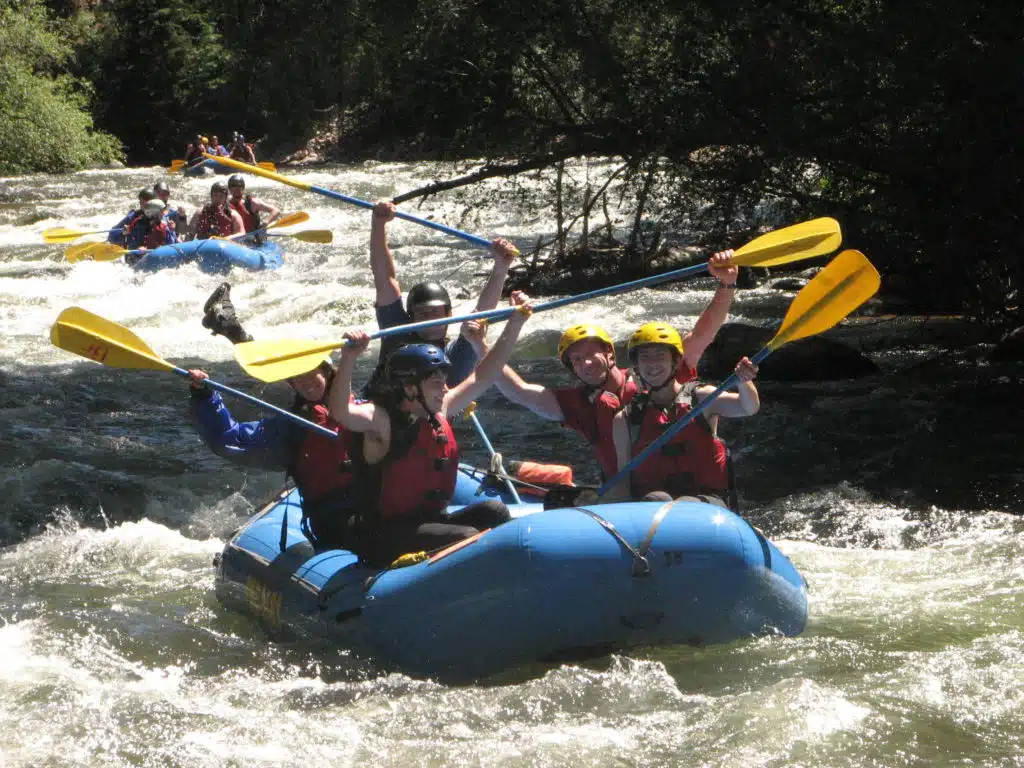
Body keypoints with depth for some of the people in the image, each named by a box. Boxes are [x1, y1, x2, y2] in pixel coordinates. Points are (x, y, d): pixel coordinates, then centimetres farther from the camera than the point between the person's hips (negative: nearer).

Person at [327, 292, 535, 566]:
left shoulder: (439, 411, 10)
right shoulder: (382, 421, -13)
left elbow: (482, 376, 17)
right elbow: (340, 412, -33)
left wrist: (515, 324, 15)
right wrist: (348, 359, -47)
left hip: (432, 522, 8)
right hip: (387, 540, -8)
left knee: (494, 511, -11)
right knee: (467, 537, -26)